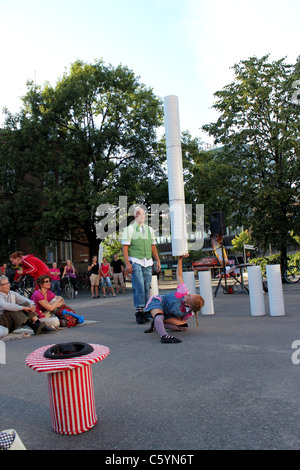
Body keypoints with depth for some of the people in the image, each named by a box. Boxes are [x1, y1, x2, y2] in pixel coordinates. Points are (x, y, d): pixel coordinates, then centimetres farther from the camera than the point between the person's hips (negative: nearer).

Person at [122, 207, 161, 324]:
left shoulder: (149, 229, 18)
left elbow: (153, 246, 20)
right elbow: (125, 247, -3)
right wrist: (127, 263, -13)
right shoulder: (129, 229, 3)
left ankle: (146, 311, 8)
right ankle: (139, 312, -6)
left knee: (147, 288, 2)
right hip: (135, 261, -4)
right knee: (139, 287, -11)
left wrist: (158, 260, 11)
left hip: (148, 262, 4)